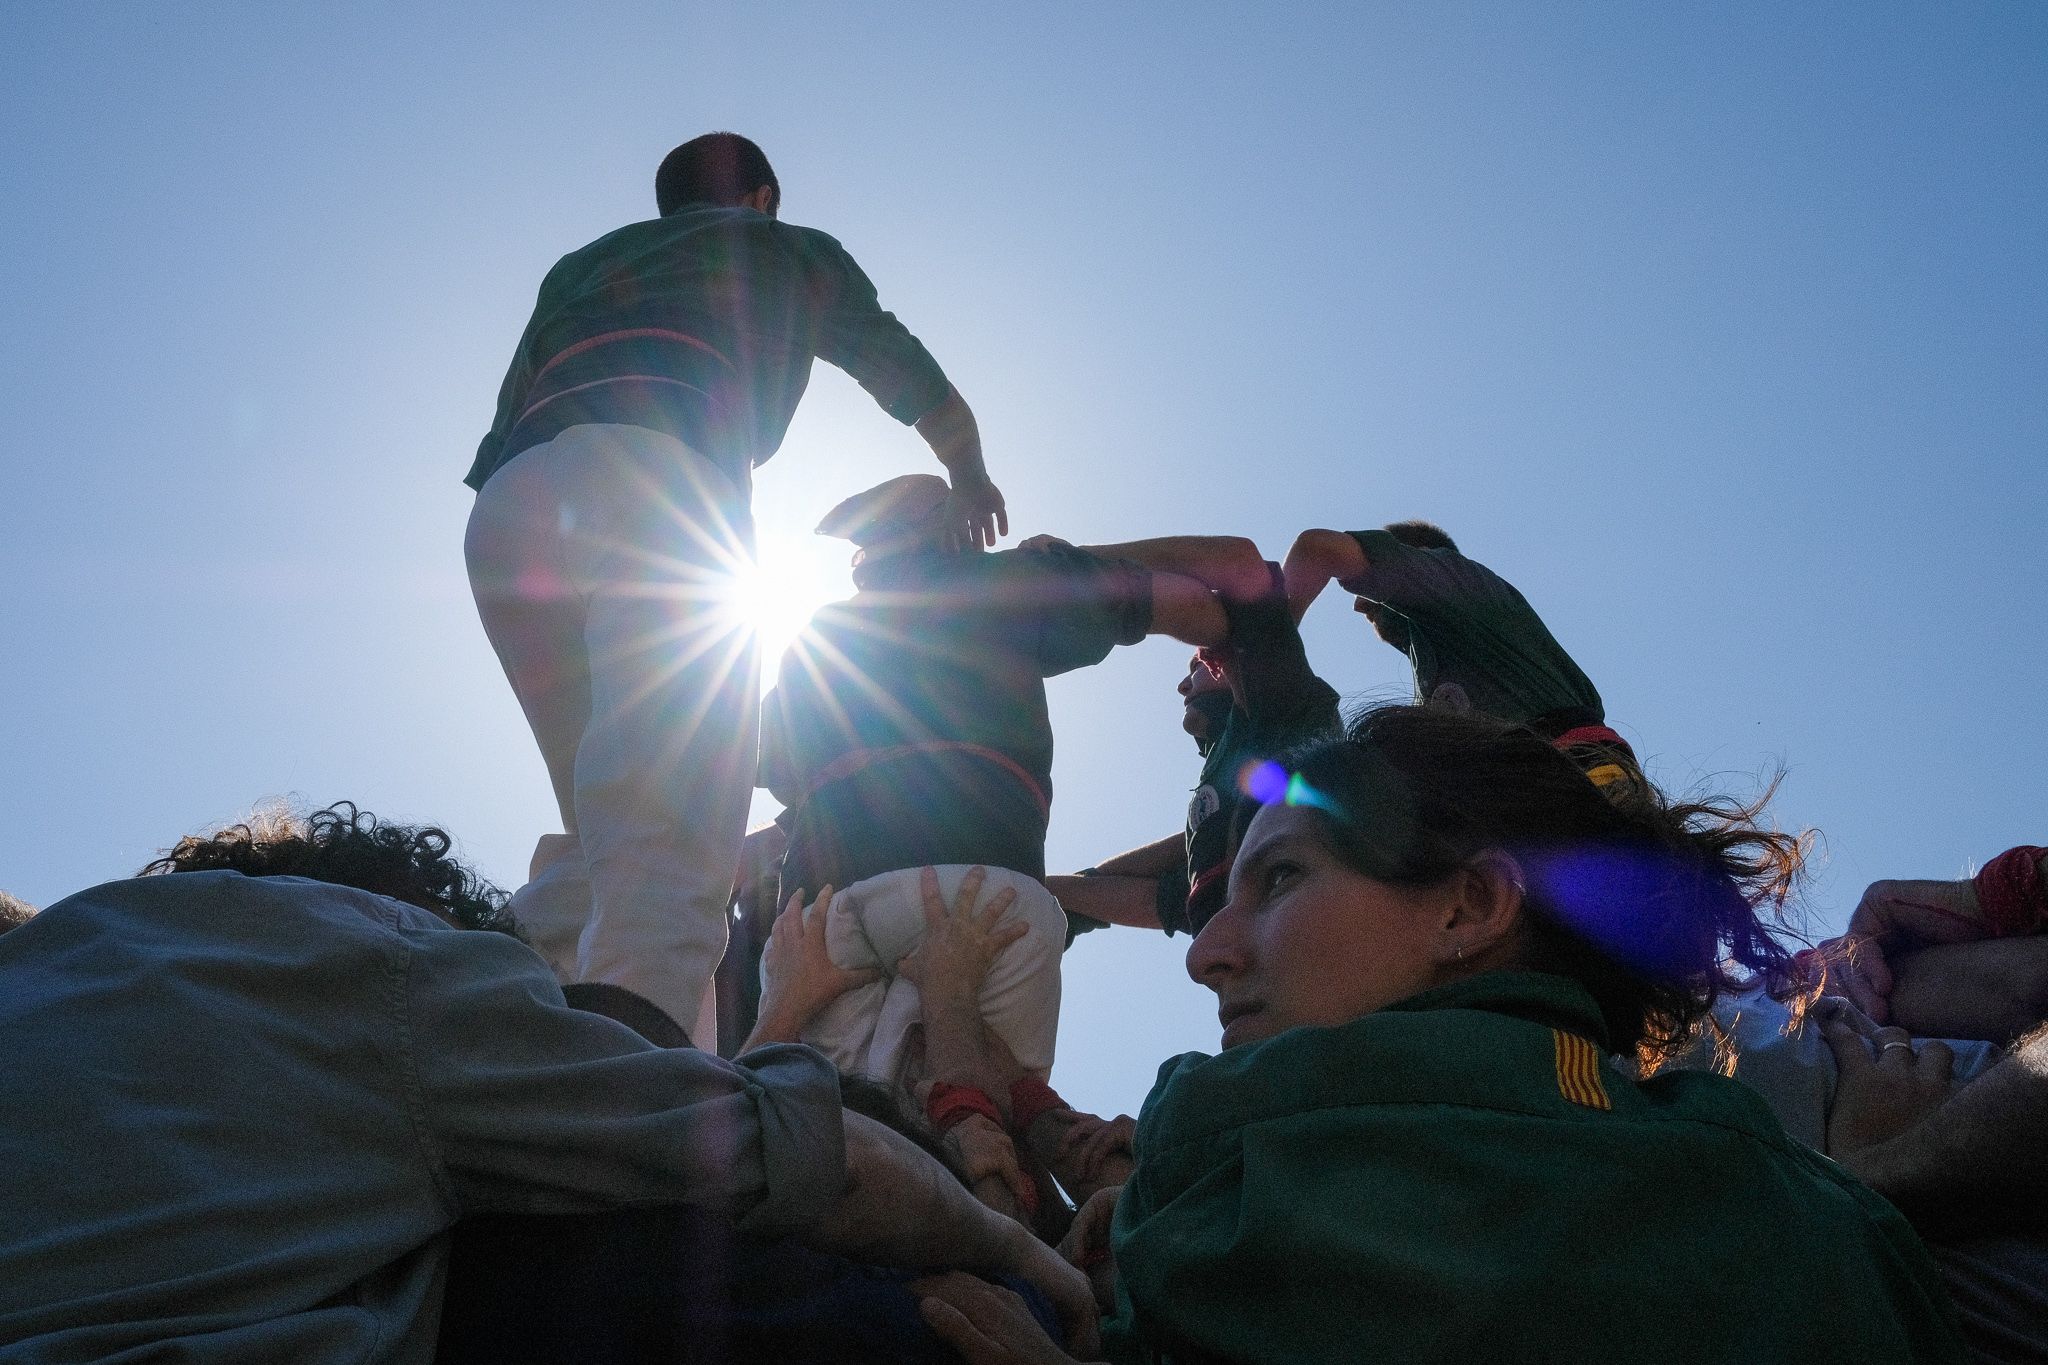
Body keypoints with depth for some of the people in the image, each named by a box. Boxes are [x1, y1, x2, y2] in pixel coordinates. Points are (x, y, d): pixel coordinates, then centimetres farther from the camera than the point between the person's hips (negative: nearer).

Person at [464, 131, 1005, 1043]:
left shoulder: (578, 265, 39)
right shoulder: (788, 248, 31)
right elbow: (917, 385, 38)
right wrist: (970, 481, 55)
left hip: (504, 509, 5)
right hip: (654, 475, -5)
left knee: (601, 839, 11)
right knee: (670, 851, -16)